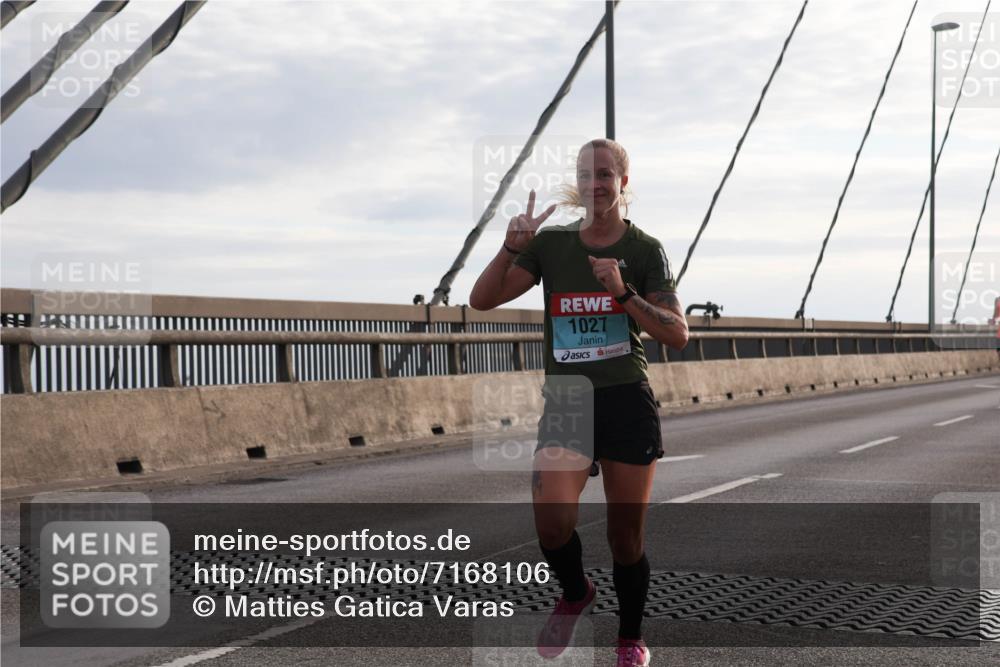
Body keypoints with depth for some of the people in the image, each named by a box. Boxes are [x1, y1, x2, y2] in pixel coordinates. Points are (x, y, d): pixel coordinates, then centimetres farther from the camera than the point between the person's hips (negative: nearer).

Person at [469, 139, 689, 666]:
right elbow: (482, 300, 1)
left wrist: (623, 292, -18)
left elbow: (677, 335, -6)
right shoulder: (550, 243, 5)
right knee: (551, 522, -19)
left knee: (626, 537, 4)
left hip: (627, 404, -1)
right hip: (564, 403, 1)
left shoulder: (645, 249, 0)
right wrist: (511, 249, -15)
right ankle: (574, 593, 15)